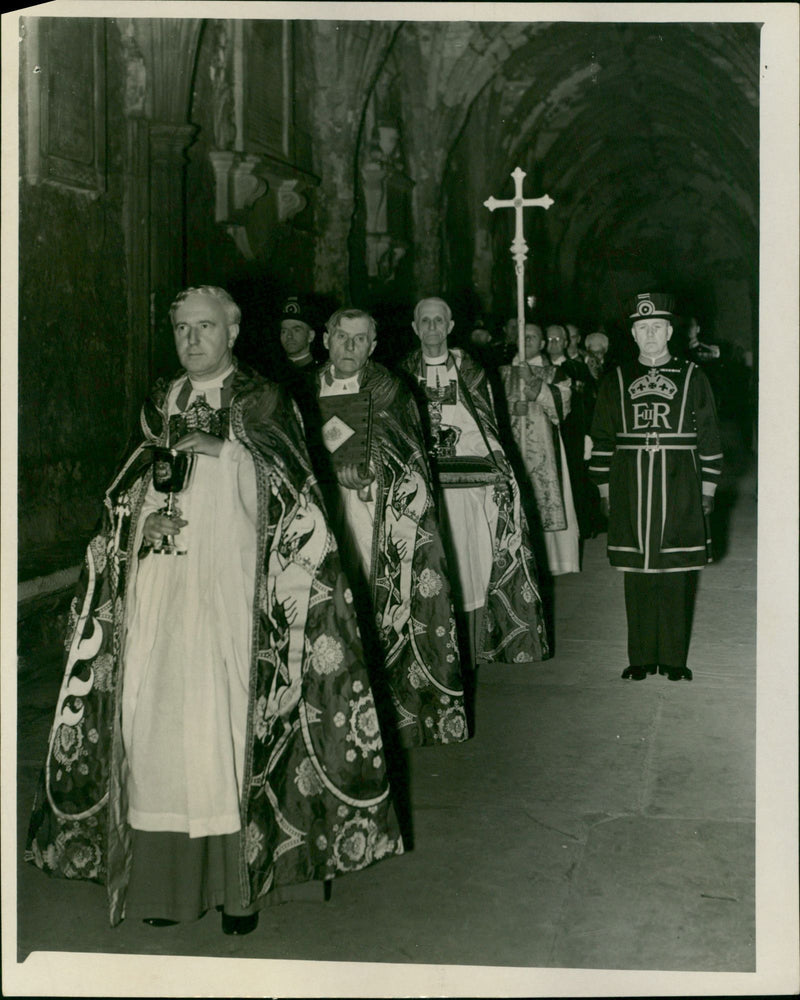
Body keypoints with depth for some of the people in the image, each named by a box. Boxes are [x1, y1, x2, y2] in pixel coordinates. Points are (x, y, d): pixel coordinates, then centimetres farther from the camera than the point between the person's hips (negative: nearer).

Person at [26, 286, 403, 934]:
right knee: (158, 715, -1)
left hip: (231, 589, -4)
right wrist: (144, 518, -1)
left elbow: (295, 504, -1)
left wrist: (228, 446, -12)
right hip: (159, 588, 4)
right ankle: (165, 874, 7)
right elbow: (132, 491, 21)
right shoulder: (160, 403, 18)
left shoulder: (263, 402, 4)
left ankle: (238, 878, 1)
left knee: (228, 715, -9)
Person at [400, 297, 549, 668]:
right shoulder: (404, 375, 11)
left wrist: (501, 476, 2)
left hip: (469, 485, 0)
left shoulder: (471, 373, 11)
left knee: (472, 565, -3)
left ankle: (471, 650, 5)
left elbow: (489, 428, 10)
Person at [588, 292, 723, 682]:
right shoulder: (616, 381, 9)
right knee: (636, 573, 4)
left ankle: (674, 658, 12)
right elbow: (602, 439, 10)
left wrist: (707, 488, 3)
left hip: (680, 490, -1)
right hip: (630, 491, 1)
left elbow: (709, 438, 7)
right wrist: (605, 488, 6)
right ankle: (641, 657, 13)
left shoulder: (693, 378, 6)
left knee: (677, 573, 1)